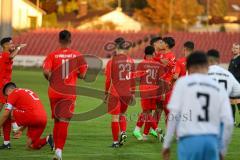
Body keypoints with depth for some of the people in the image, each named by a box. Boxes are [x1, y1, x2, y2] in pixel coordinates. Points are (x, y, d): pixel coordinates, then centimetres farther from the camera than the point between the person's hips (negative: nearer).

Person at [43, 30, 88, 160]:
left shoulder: (53, 55, -3)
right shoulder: (78, 56, -1)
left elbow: (46, 71, -16)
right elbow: (82, 75, -4)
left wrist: (51, 80, 4)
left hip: (54, 91, 1)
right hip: (69, 93, -1)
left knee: (57, 121, 17)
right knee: (64, 122, -4)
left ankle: (56, 147, 23)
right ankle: (59, 149, -16)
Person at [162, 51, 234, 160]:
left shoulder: (183, 82, 4)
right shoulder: (219, 88, 11)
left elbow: (174, 114, -3)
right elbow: (228, 122, 5)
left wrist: (166, 144, 3)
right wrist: (223, 150, 16)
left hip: (189, 140, -3)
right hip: (212, 141, 3)